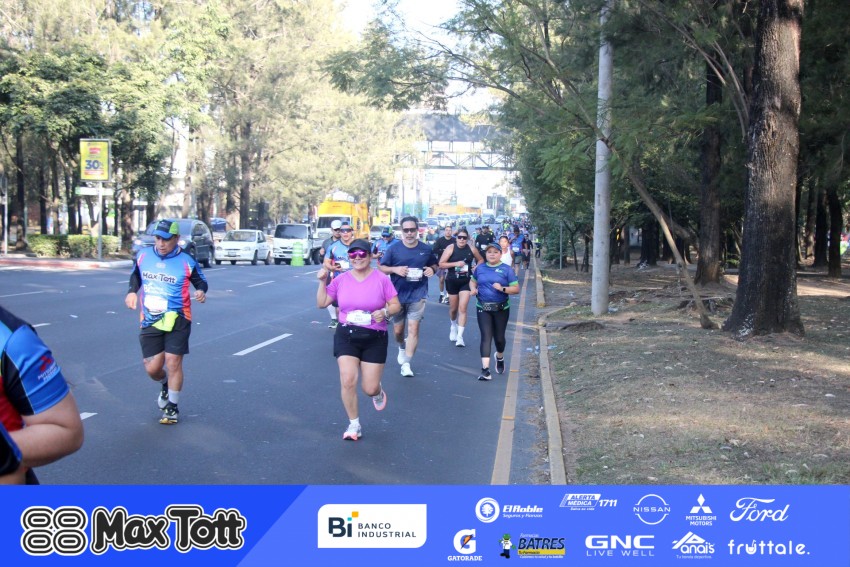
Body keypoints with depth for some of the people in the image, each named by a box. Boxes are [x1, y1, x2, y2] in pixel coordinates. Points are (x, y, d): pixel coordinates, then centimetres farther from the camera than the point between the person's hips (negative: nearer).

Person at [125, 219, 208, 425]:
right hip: (150, 321, 3)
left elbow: (200, 281, 8)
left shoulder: (186, 262, -6)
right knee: (152, 368, 2)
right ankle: (166, 386, 39)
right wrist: (132, 291, 4)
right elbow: (136, 275, 22)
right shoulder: (143, 255, 3)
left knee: (173, 362, -6)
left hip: (177, 319, -3)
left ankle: (172, 407, 13)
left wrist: (201, 291, -14)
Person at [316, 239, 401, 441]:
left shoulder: (381, 279, -5)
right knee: (348, 381, -12)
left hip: (374, 338, -2)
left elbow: (396, 305, -2)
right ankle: (354, 425, 6)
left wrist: (384, 312, -22)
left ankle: (377, 391, 41)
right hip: (346, 336, 2)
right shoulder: (341, 279, 3)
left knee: (369, 388, 0)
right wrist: (322, 282, -4)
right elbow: (322, 303, 8)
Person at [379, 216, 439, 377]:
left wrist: (432, 269, -8)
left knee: (413, 329, -7)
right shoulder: (393, 249, -4)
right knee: (397, 330, 12)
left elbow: (434, 264, 16)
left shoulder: (426, 249, 0)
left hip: (417, 296, -1)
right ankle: (402, 347, 46)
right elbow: (381, 267, 1)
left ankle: (406, 363, -2)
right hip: (397, 295, 1)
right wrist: (395, 269, -18)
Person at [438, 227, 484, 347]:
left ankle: (460, 337, -8)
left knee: (462, 308, -9)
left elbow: (481, 260, 15)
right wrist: (456, 263, -22)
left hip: (466, 282, 0)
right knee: (453, 308, 15)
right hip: (452, 281, 0)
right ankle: (453, 327, 46)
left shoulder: (471, 249, -2)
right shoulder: (450, 248, -9)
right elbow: (441, 264, -12)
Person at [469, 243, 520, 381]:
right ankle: (485, 370, -16)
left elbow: (516, 289, -5)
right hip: (483, 309, 1)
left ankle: (500, 358, 44)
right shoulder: (480, 268, 6)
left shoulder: (507, 270, -2)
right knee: (486, 337, -10)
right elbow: (472, 281, 21)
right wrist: (473, 289, -1)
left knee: (499, 337, 11)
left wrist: (502, 289, -22)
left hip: (501, 309, -1)